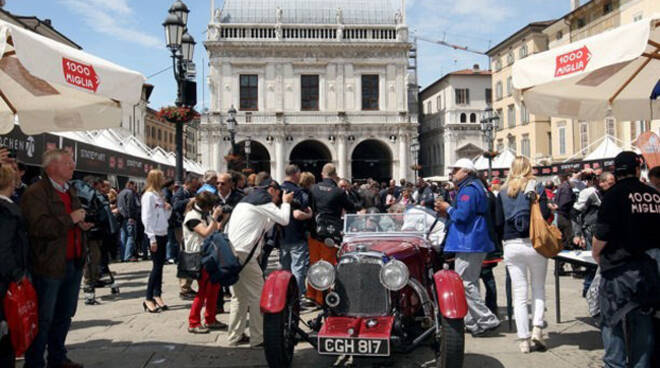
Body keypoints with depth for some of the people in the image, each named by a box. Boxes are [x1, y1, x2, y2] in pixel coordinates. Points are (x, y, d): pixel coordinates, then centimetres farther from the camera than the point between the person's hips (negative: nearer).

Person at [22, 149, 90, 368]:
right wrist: (71, 219, -20)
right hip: (50, 267, -8)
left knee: (64, 316, 18)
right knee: (44, 319, 2)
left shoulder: (71, 191, 16)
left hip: (73, 263, 8)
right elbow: (39, 227, -27)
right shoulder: (35, 193, -13)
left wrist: (82, 224, 10)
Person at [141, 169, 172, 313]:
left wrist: (168, 209, 0)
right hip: (155, 235, -8)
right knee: (157, 266, -6)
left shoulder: (159, 195, 15)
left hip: (163, 234, 8)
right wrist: (152, 239, -17)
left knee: (160, 265, 9)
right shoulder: (149, 195, -10)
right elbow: (147, 218, -14)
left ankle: (157, 295, 16)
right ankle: (148, 299, 1)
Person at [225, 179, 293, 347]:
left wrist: (282, 205, 21)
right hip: (243, 253, -10)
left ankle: (235, 336, 19)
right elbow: (284, 219, -7)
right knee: (257, 295, -1)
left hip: (231, 251, 10)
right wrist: (285, 202, 11)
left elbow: (264, 227, 25)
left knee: (240, 296, 16)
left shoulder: (249, 199, 24)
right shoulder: (262, 199, -4)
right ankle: (258, 337, 4)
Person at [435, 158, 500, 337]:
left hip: (469, 244, -11)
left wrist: (448, 208, -7)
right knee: (470, 283, 15)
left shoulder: (468, 189, -14)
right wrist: (446, 212, 12)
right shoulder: (473, 187, 21)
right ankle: (472, 322, 22)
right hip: (474, 243, 11)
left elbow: (462, 215, -24)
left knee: (465, 284, -9)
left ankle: (488, 320, -8)